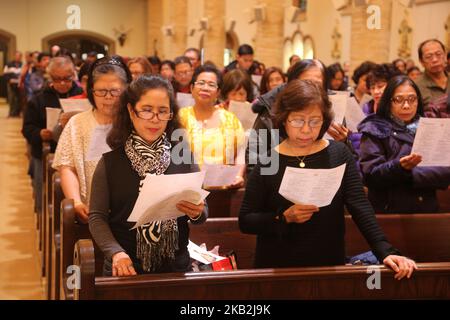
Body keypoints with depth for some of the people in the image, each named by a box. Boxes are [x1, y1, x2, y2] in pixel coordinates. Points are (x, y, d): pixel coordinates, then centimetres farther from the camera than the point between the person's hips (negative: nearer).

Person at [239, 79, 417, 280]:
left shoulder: (339, 155, -3)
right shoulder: (267, 163, -7)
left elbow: (361, 208, -8)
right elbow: (245, 221, -5)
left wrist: (386, 252, -20)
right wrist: (284, 217, -20)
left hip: (330, 264, 2)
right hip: (276, 269, -1)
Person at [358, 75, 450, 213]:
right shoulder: (375, 131, 0)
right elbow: (370, 175, -9)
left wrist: (410, 173, -10)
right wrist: (399, 167, -24)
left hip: (427, 210, 3)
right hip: (389, 212, -3)